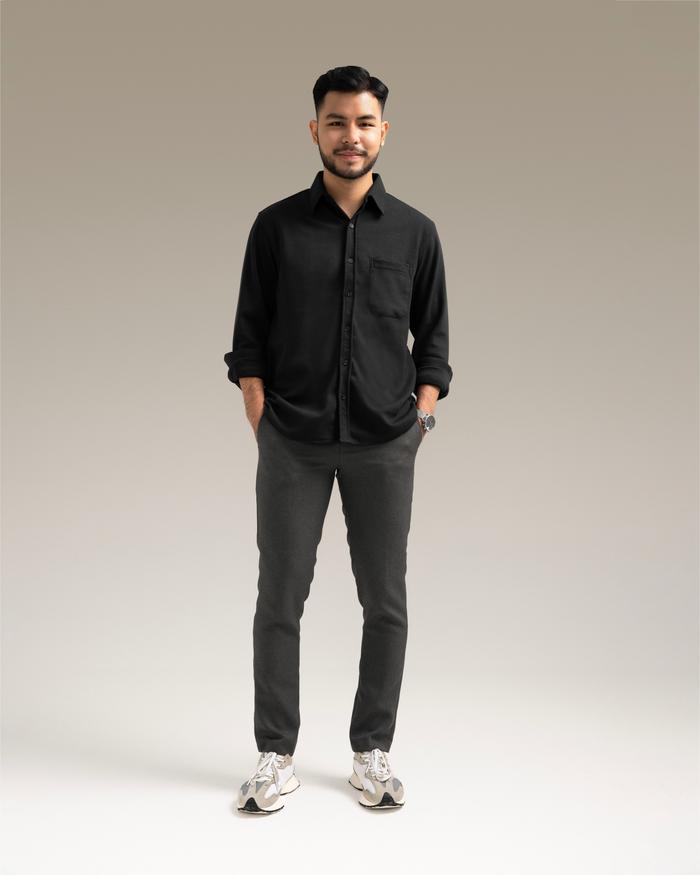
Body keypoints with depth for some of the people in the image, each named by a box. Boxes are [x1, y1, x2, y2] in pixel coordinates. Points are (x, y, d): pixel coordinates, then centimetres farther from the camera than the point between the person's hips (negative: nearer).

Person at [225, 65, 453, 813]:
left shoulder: (414, 232, 5)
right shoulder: (277, 226, 3)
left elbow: (432, 338, 9)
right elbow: (249, 338, 4)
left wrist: (417, 425, 0)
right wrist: (262, 430, -3)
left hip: (383, 447, 1)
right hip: (292, 445, 0)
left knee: (385, 604, 6)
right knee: (279, 600, 3)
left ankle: (372, 754, 21)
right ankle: (275, 757, 17)